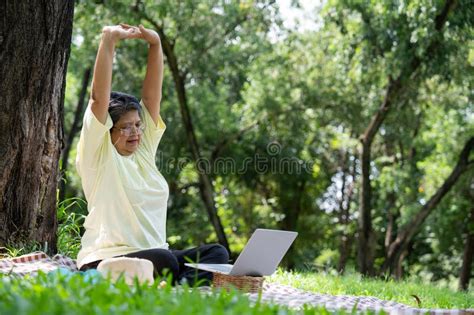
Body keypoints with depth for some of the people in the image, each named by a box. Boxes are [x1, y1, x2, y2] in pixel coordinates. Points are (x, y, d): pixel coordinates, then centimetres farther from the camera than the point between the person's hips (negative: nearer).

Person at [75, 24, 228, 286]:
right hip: (105, 261, -7)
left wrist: (155, 44, 0)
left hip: (153, 256, 7)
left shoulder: (143, 149, 15)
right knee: (163, 261, -36)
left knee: (217, 253, -15)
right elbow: (99, 97, -13)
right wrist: (108, 41, -17)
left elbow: (152, 94, 10)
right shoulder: (98, 155, -1)